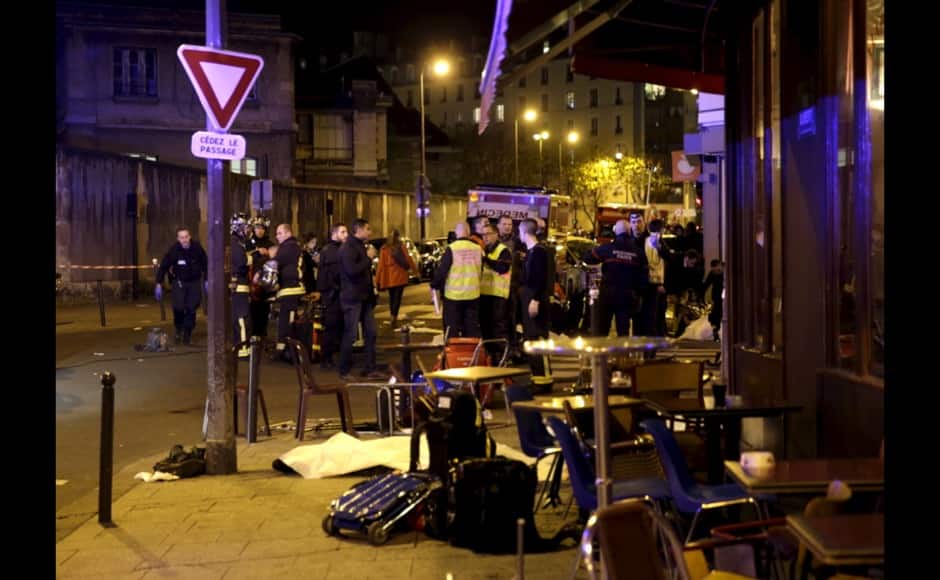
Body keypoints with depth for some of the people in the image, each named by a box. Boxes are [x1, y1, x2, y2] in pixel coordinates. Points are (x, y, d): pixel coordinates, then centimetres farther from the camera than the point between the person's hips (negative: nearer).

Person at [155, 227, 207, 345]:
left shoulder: (197, 248, -12)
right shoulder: (173, 250, -16)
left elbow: (205, 264, 2)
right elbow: (163, 267, -11)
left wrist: (207, 280, 4)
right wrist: (159, 284, -13)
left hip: (194, 281, 1)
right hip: (179, 281, -1)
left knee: (192, 308, -3)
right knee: (179, 307, -16)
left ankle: (187, 334, 12)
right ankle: (179, 330, 10)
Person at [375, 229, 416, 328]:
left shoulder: (384, 249, -5)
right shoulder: (402, 247, -7)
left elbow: (381, 265, -5)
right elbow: (408, 259, -1)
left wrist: (378, 279, -1)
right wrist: (414, 268, 16)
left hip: (389, 277, 2)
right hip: (400, 276, -2)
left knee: (391, 298, 16)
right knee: (397, 297, -1)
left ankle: (393, 318, 25)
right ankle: (394, 318, -14)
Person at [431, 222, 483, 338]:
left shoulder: (452, 249, -14)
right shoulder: (478, 249, -1)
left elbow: (442, 270, -11)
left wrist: (434, 285, 3)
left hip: (453, 295, -4)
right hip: (473, 294, 4)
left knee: (452, 329, 6)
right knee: (472, 328, 13)